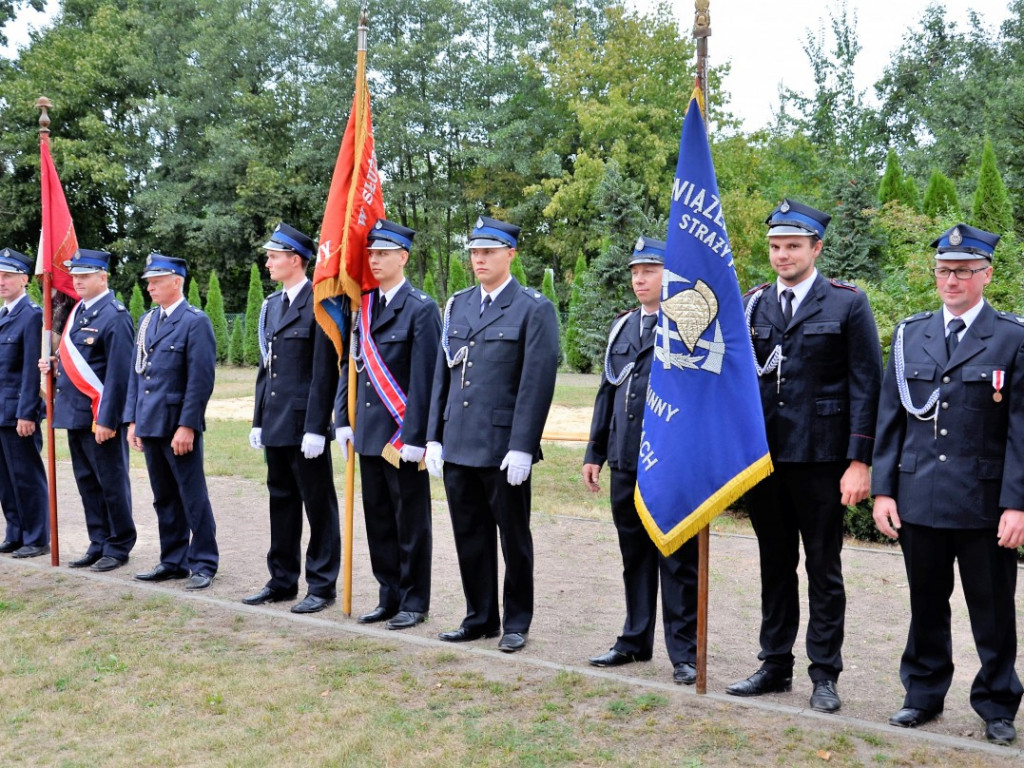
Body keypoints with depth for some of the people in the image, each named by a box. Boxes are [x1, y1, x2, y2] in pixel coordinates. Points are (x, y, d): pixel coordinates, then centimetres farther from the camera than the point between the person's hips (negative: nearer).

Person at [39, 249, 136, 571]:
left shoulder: (115, 317, -13)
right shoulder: (77, 311, 13)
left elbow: (119, 374, -17)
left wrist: (107, 420, -19)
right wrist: (54, 363, 1)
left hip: (100, 417, -8)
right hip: (75, 413, 8)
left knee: (112, 483, 2)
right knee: (87, 483, 13)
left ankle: (119, 547, 13)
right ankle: (99, 544, 23)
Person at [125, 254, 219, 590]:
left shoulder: (195, 321, -9)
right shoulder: (147, 321, 14)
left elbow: (201, 379, -14)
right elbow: (136, 373, 16)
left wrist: (187, 426, -18)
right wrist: (133, 420, 10)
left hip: (179, 425, -7)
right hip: (150, 424, 7)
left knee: (193, 498, 0)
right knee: (164, 498, 13)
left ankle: (203, 564, 9)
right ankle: (173, 561, 23)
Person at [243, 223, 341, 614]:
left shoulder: (319, 304, -12)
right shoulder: (272, 305, 14)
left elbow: (325, 372, -16)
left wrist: (316, 428, -18)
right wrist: (258, 420, 15)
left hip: (305, 424, -8)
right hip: (276, 423, 8)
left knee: (318, 505, 2)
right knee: (281, 501, 15)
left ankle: (322, 585, 12)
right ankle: (282, 580, 26)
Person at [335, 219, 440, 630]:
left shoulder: (421, 308, -10)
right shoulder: (363, 306, 10)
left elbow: (424, 378, -14)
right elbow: (352, 365, 14)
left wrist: (414, 437, -16)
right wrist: (344, 420, 8)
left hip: (402, 436, -7)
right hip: (369, 434, 7)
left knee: (410, 522, 4)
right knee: (378, 520, 13)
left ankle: (414, 602, 16)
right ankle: (389, 598, 24)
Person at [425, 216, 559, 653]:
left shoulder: (534, 309, -5)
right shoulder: (457, 305, 12)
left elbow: (537, 383, -11)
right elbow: (442, 374, 13)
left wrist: (522, 447, -16)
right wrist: (434, 437, 8)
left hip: (503, 448, -5)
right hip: (457, 446, 5)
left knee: (513, 538, 8)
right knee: (469, 536, 12)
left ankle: (516, 622, 21)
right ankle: (480, 618, 25)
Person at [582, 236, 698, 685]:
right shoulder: (623, 326, 14)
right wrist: (594, 453, 15)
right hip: (626, 462, 6)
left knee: (677, 561, 2)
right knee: (635, 557, 16)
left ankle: (684, 652, 13)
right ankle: (636, 641, 28)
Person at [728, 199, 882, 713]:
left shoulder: (847, 304, -3)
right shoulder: (752, 304, 8)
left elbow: (866, 386, -6)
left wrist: (860, 461, -12)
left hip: (820, 459, -4)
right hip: (763, 455, 4)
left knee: (823, 569, 6)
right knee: (775, 565, 14)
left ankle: (824, 674, 18)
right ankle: (775, 665, 25)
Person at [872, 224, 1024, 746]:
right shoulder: (909, 334, 8)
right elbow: (890, 419, 8)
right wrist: (882, 489, 3)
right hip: (918, 498, 3)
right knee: (926, 605, 14)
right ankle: (923, 695, 29)